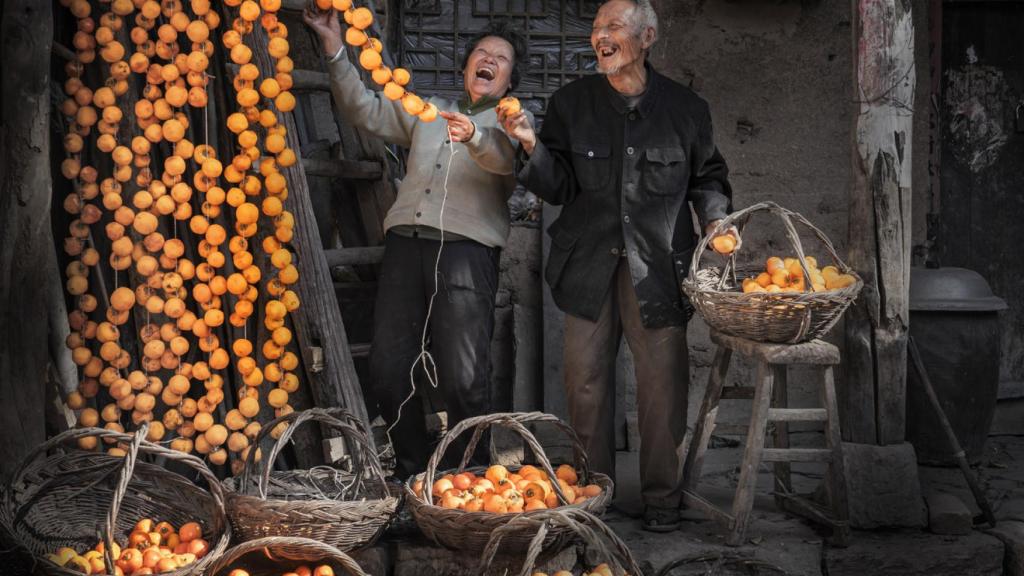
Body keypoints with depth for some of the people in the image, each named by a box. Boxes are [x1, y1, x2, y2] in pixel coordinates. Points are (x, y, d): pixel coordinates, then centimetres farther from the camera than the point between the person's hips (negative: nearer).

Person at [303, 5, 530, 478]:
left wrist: (472, 136, -34)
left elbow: (505, 158, -11)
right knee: (388, 371, 0)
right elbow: (363, 109, 21)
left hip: (465, 248, -4)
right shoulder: (428, 112, 28)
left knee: (464, 380, -12)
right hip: (405, 243, 4)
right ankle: (412, 471, 15)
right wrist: (335, 49, 9)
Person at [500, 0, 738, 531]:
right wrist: (532, 148, -15)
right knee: (586, 379, 6)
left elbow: (707, 176, 15)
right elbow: (559, 188, 2)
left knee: (662, 380, -1)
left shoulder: (683, 107, 4)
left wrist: (716, 218, -3)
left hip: (657, 264, -1)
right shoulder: (571, 103, 5)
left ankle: (662, 496, 14)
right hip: (588, 263, 1)